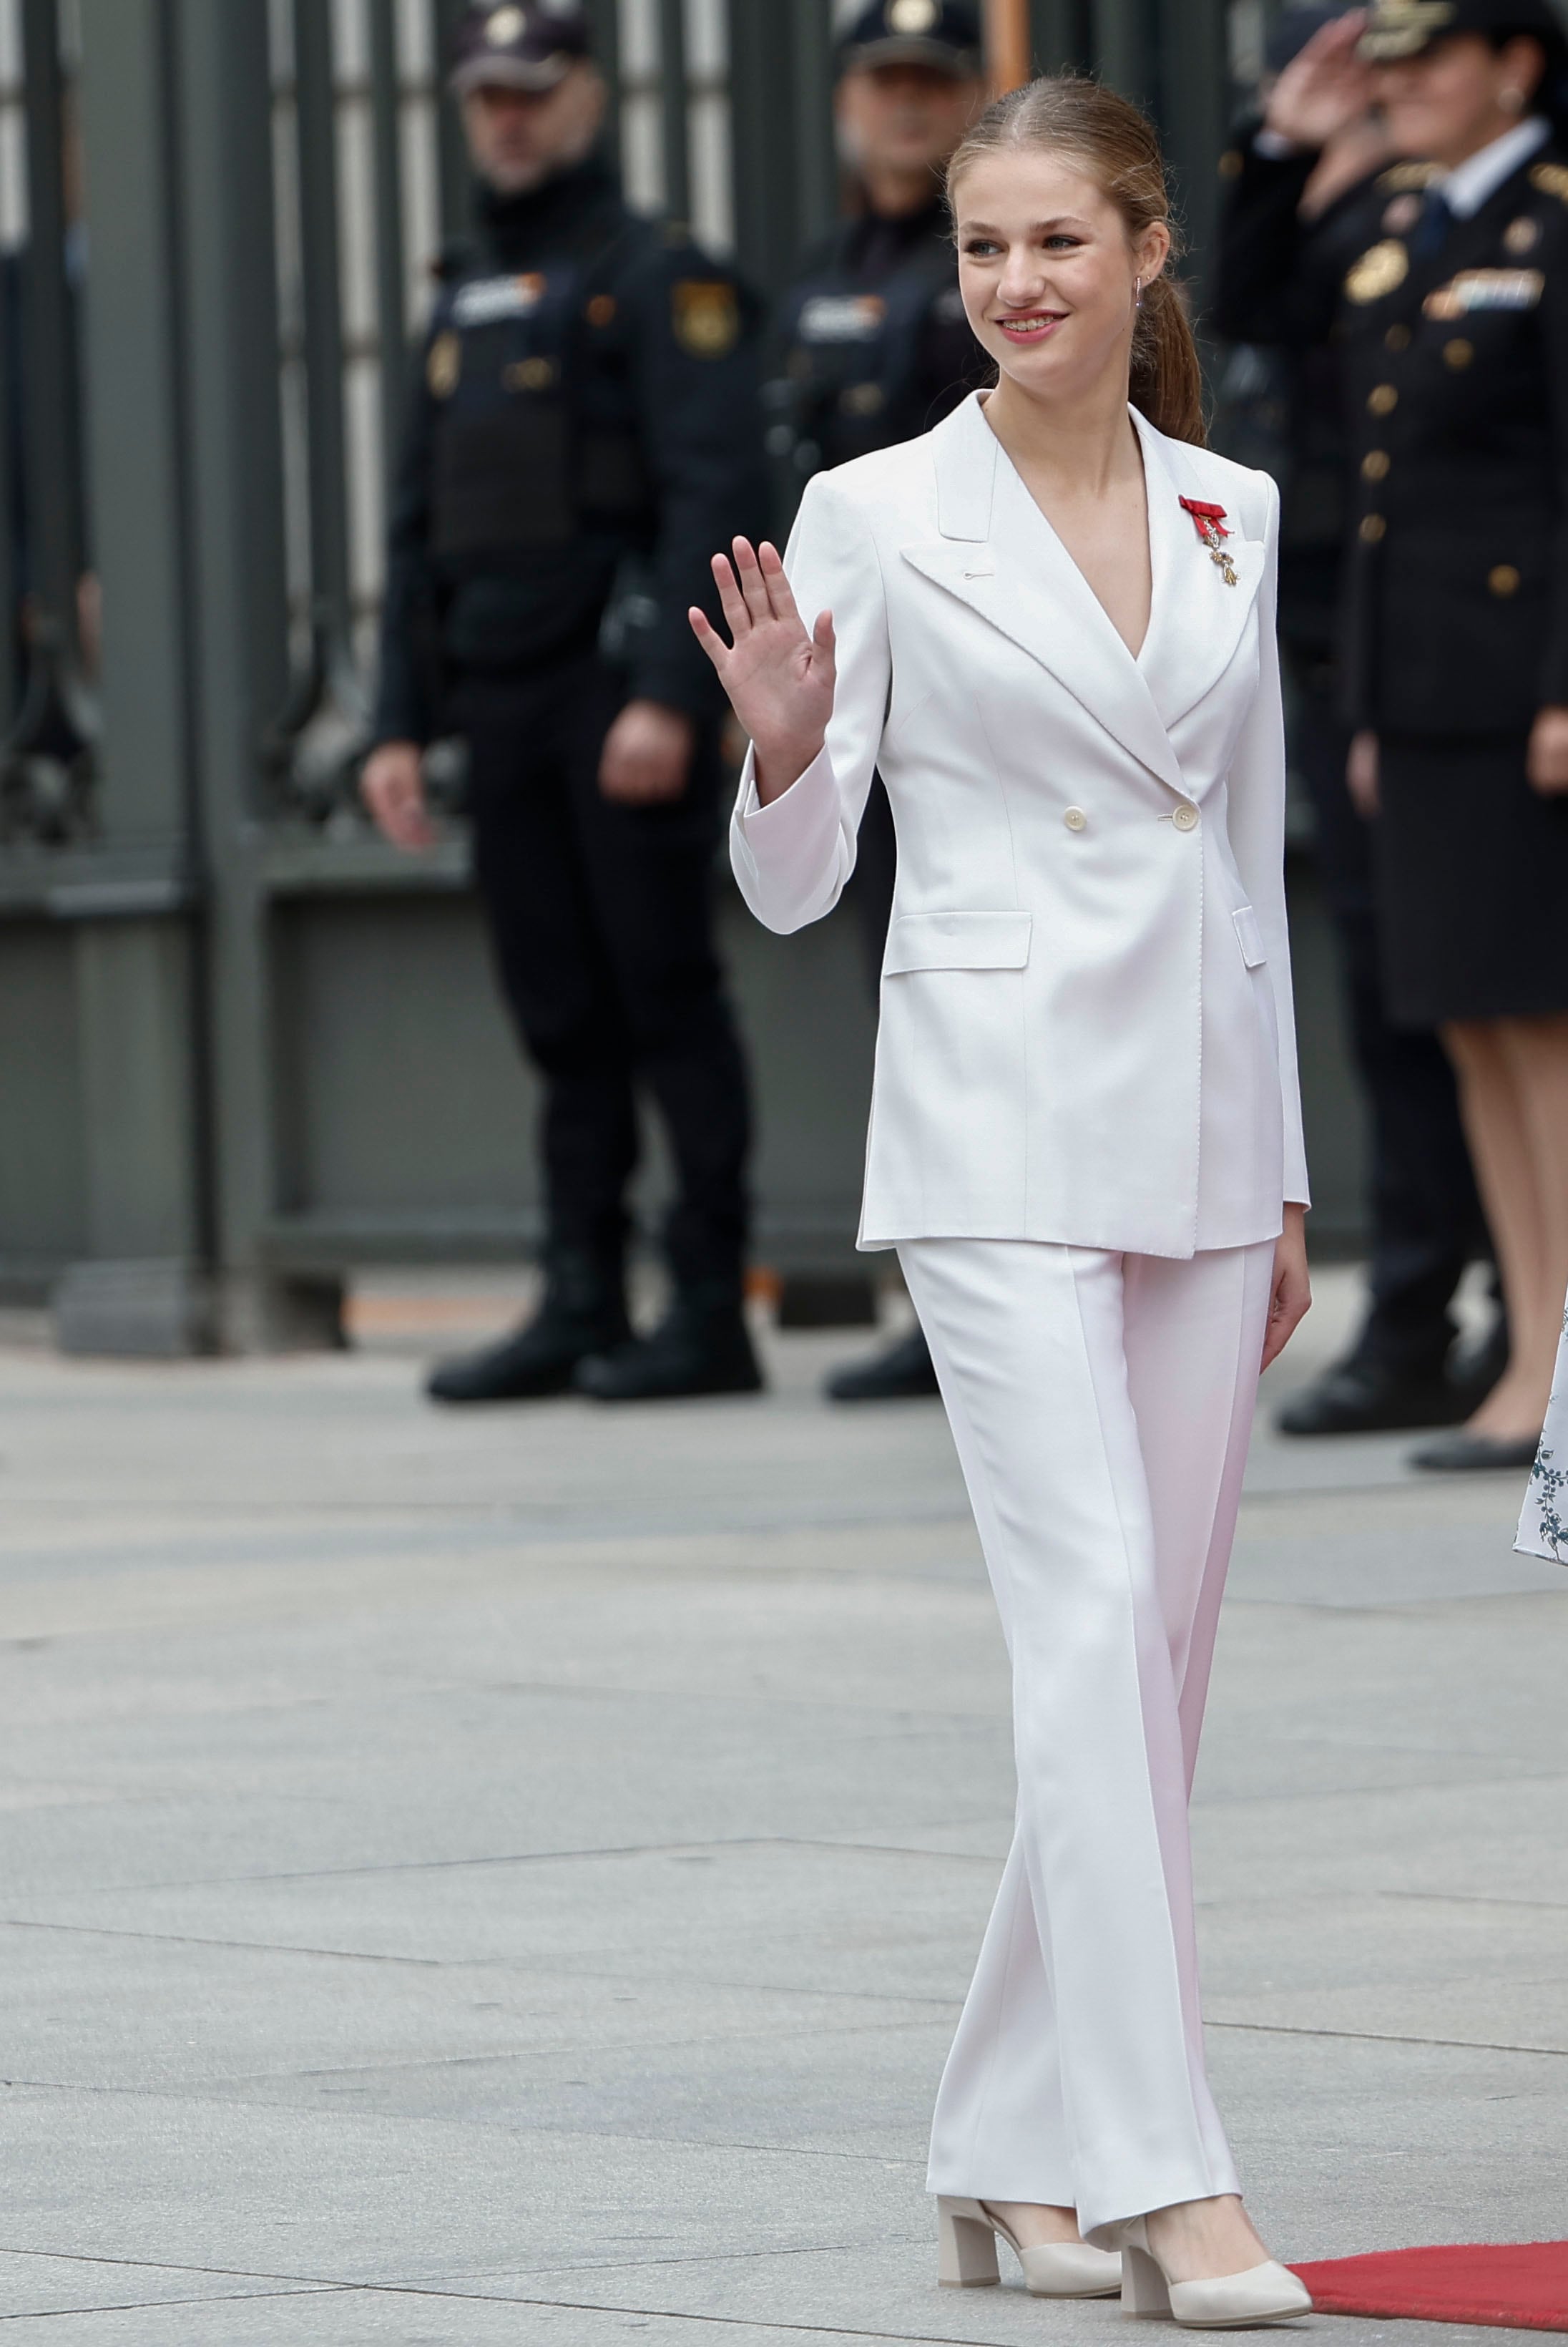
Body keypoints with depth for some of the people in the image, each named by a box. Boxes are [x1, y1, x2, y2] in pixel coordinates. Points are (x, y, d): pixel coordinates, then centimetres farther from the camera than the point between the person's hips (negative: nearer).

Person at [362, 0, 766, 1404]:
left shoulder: (660, 280, -4)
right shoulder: (467, 301, 19)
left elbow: (715, 497, -14)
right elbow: (421, 530, 20)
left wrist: (669, 696, -23)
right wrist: (403, 725, 13)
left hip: (624, 694, -7)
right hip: (505, 708, 7)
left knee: (666, 999, -6)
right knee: (561, 1015, 7)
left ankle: (712, 1314, -4)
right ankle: (582, 1312, 9)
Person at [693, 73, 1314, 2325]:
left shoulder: (1233, 515, 10)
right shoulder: (877, 517, -2)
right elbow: (796, 881, -1)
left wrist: (1282, 1178, 15)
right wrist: (783, 747, -23)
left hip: (1201, 1123, 5)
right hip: (1002, 1125, -5)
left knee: (1159, 1650, 6)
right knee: (1095, 1611, -16)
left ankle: (1018, 2154, 16)